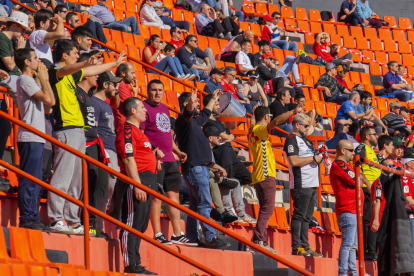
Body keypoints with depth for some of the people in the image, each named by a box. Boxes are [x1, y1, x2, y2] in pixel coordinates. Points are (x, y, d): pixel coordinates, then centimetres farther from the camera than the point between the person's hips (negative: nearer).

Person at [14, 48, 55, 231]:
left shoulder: (30, 80, 22)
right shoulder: (25, 80, -9)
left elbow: (47, 107, 18)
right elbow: (50, 100, -17)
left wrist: (43, 80, 17)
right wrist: (43, 79, -3)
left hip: (36, 138, 10)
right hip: (30, 138, -10)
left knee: (34, 182, 10)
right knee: (29, 180, -10)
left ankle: (32, 219, 12)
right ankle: (27, 219, -10)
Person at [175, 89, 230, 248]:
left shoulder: (194, 121, 19)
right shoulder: (183, 120, -11)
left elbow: (205, 114, 42)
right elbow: (188, 112, -35)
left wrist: (213, 100, 55)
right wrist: (191, 103, -57)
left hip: (200, 167, 10)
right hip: (194, 168, -10)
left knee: (195, 204, 13)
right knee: (205, 204, -14)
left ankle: (191, 238, 17)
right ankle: (210, 238, -17)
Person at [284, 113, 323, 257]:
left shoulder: (306, 140, 22)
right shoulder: (291, 140, -7)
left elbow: (312, 156, 30)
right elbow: (294, 161, -19)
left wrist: (319, 155, 8)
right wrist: (313, 158, -12)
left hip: (312, 185, 9)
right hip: (300, 185, -9)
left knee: (306, 217, 10)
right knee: (299, 215, -9)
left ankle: (305, 247, 12)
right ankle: (296, 247, -9)